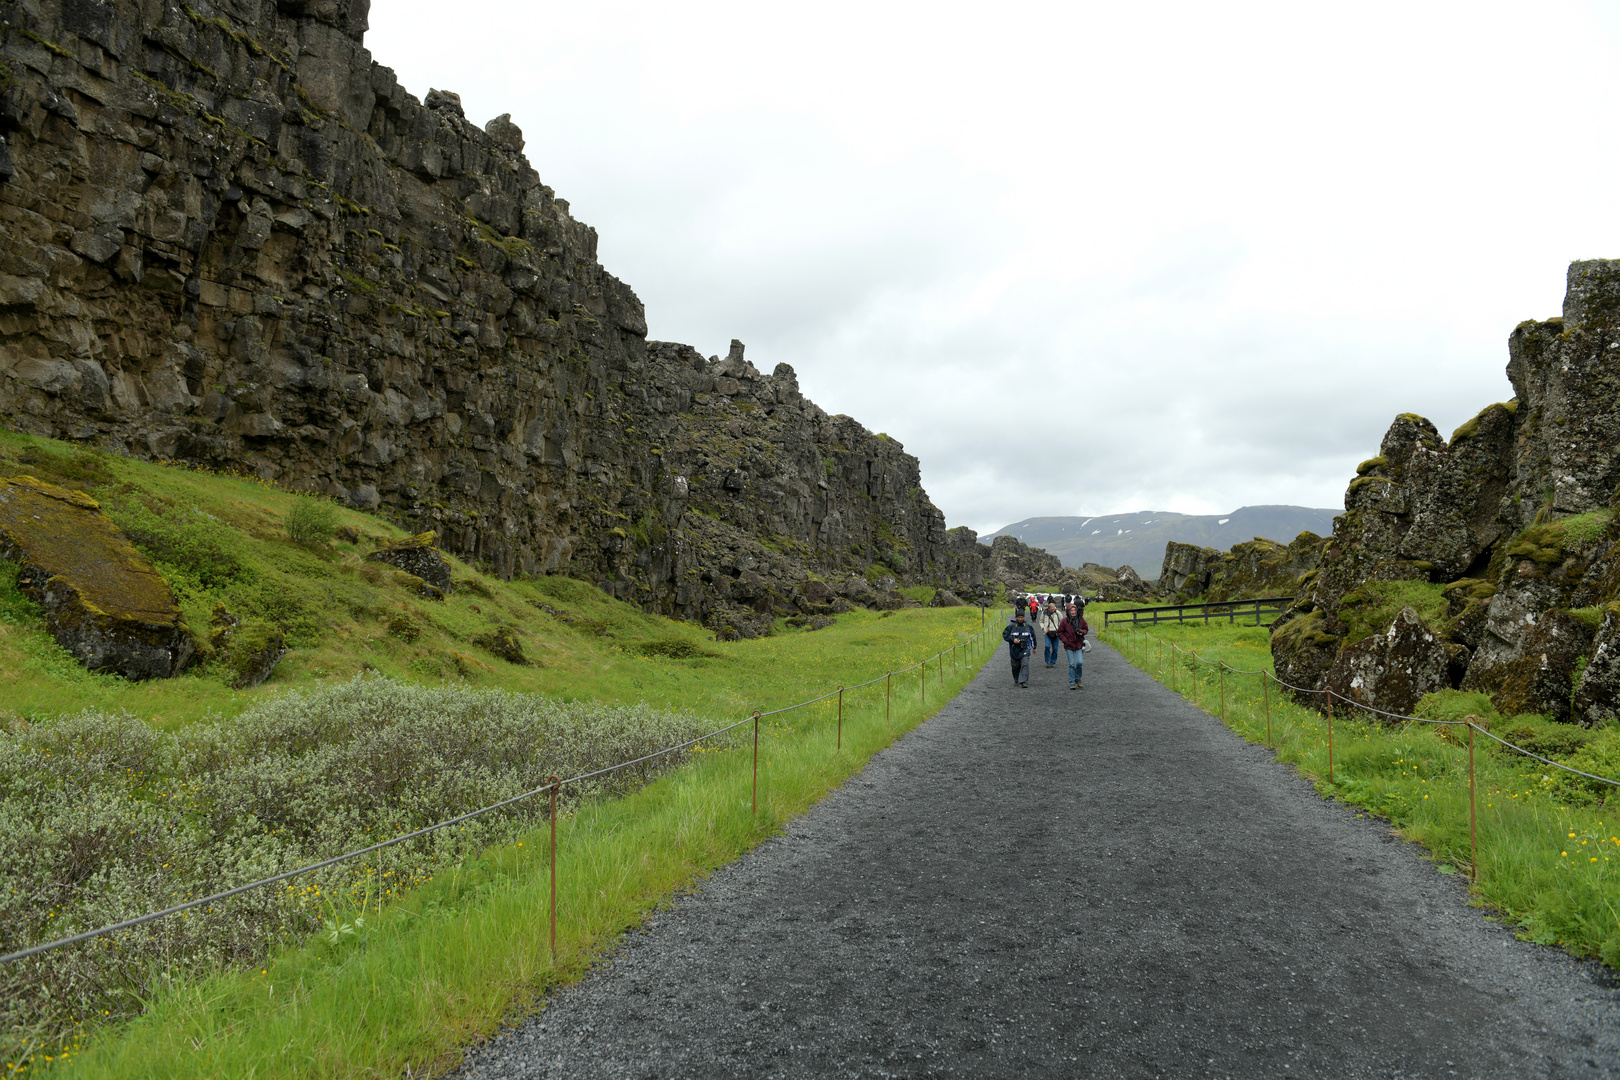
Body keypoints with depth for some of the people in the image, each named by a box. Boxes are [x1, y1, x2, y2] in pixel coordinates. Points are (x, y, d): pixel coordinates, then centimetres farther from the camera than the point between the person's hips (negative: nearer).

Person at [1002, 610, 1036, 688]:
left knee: (1025, 664, -15)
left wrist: (1034, 647, 23)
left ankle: (1024, 682, -18)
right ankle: (1016, 681, 30)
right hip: (1014, 650, 0)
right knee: (1015, 666, 9)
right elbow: (1005, 635, 0)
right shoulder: (1011, 627, -2)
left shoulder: (1028, 627, 5)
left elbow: (1033, 637, 18)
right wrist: (1013, 639, -14)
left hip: (1025, 649, 0)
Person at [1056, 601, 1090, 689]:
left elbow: (1086, 629, 12)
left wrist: (1082, 632, -10)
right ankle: (1072, 683, 8)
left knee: (1079, 662, -8)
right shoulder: (1065, 620, -6)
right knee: (1072, 664, -2)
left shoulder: (1081, 619, 0)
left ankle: (1078, 678, 19)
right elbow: (1059, 632, 2)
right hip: (1069, 645, -2)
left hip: (1079, 644, 2)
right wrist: (1065, 641, -9)